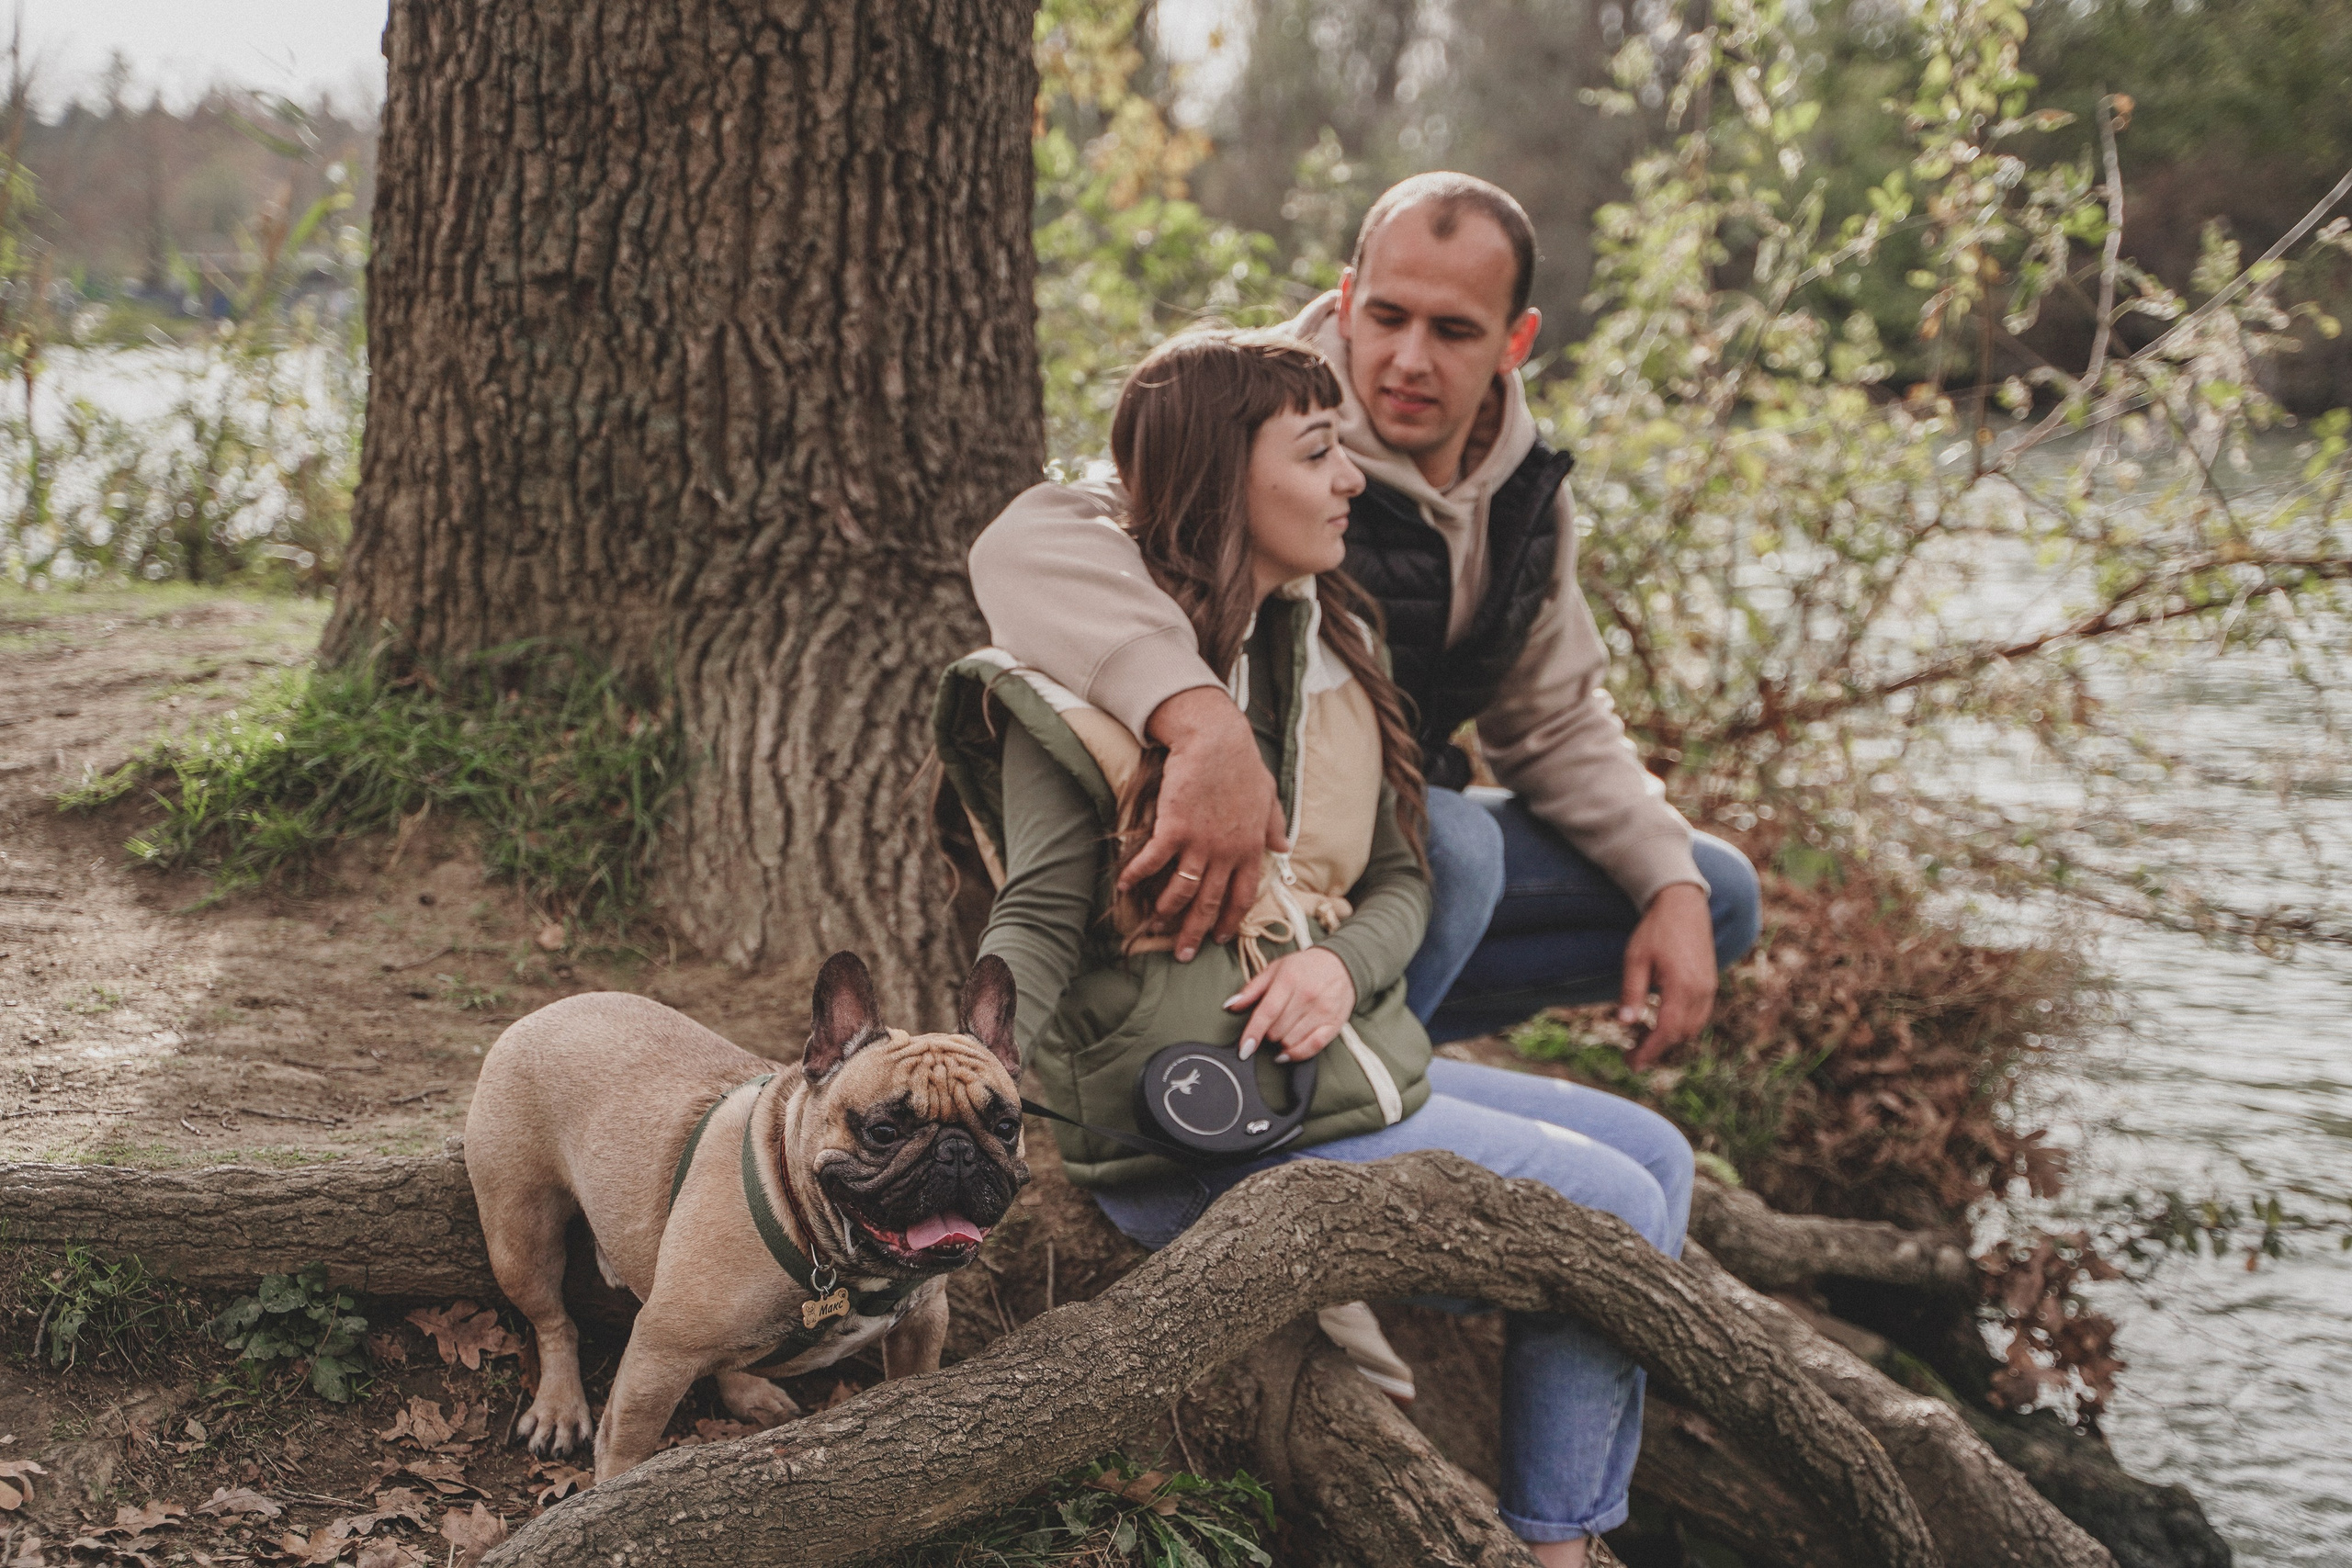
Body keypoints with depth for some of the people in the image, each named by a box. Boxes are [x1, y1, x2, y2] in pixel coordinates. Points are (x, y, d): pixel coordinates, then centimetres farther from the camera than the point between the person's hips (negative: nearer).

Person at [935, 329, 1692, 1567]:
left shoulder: (1325, 639, 10)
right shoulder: (1078, 682, -13)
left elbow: (1399, 880, 11)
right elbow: (1036, 929, -12)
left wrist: (1342, 965, -12)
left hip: (1345, 1054, 9)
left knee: (1652, 1154, 10)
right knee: (1612, 1211, -11)